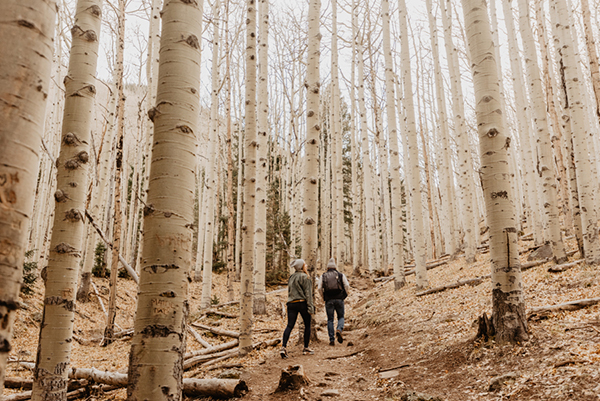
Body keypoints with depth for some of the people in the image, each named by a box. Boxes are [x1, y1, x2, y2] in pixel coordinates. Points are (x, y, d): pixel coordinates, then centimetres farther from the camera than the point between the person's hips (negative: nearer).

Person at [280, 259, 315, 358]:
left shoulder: (291, 277, 16)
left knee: (289, 326, 0)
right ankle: (306, 348, 15)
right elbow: (308, 293, -10)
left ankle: (283, 347, -15)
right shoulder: (304, 277, -6)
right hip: (302, 303, -6)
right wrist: (310, 307, -11)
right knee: (307, 325, 10)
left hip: (291, 304, 6)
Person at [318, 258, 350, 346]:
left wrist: (324, 298, 12)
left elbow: (320, 288, 0)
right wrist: (344, 296, 9)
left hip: (329, 300, 0)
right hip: (339, 299, 0)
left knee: (330, 320, 7)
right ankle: (339, 330, -16)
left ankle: (331, 340, 3)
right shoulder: (341, 275, 8)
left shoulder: (323, 276, 9)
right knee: (341, 317, 13)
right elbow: (347, 286, -3)